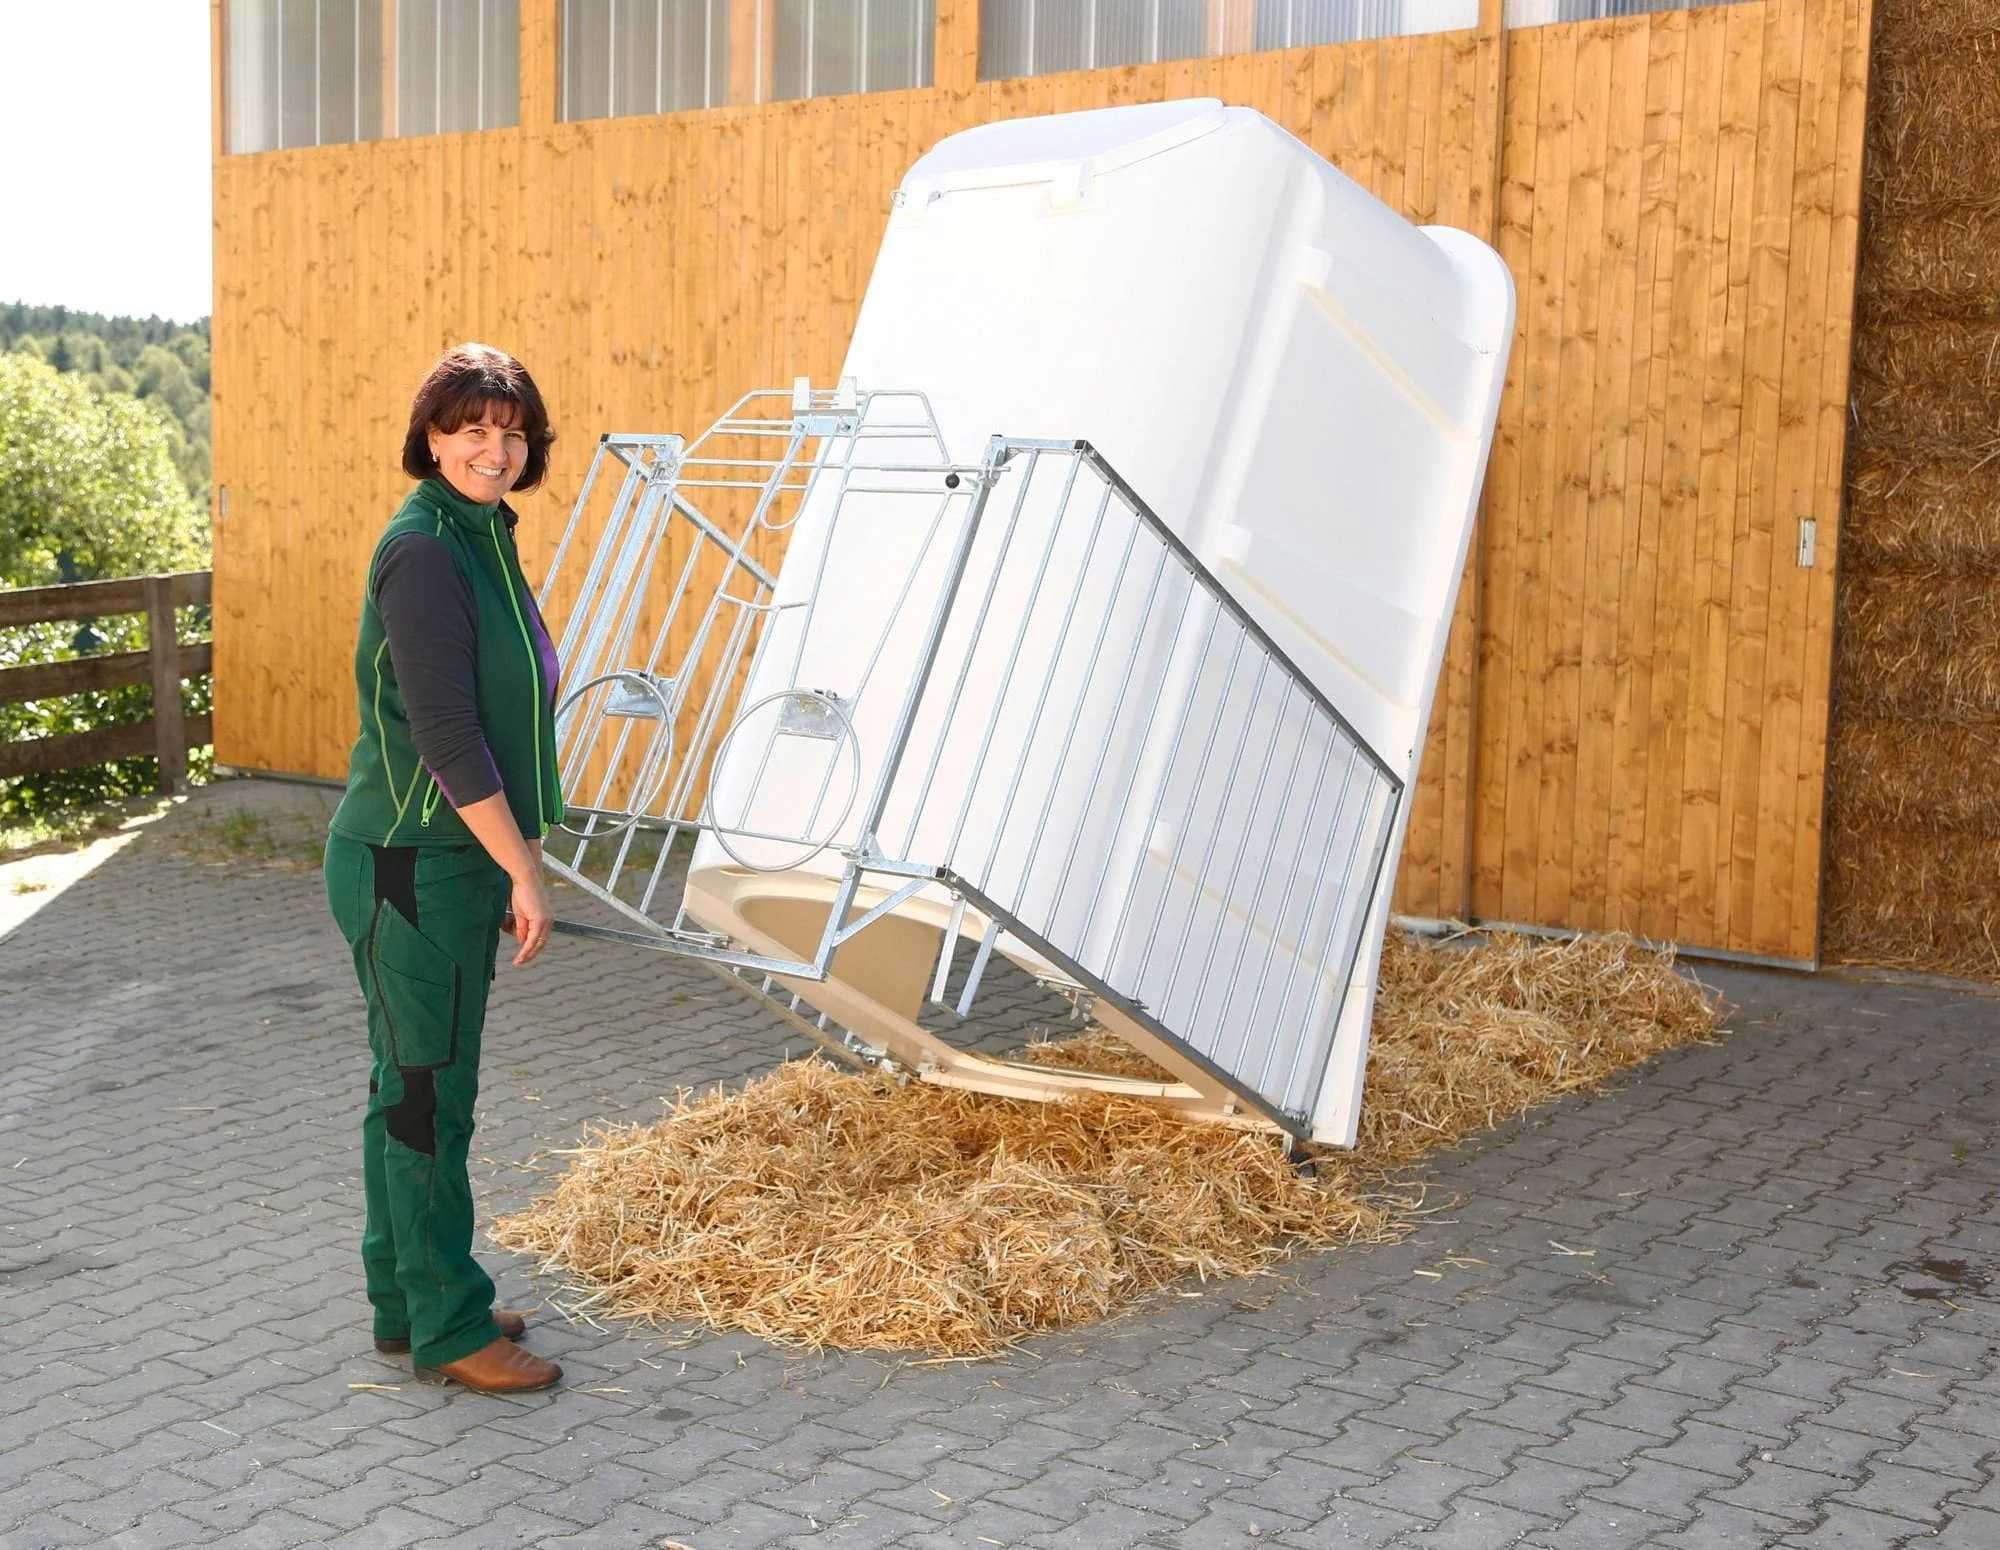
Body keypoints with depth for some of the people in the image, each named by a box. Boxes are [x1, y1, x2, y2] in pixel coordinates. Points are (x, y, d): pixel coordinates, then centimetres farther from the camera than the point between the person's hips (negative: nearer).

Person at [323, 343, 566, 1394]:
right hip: (409, 868, -10)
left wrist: (513, 861, 19)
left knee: (414, 1087, 17)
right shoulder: (423, 552, -18)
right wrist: (524, 870, -18)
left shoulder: (481, 540, 12)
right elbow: (445, 735, -22)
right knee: (428, 1095, 0)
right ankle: (448, 1328, 11)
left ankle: (408, 1301, 29)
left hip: (451, 861, 10)